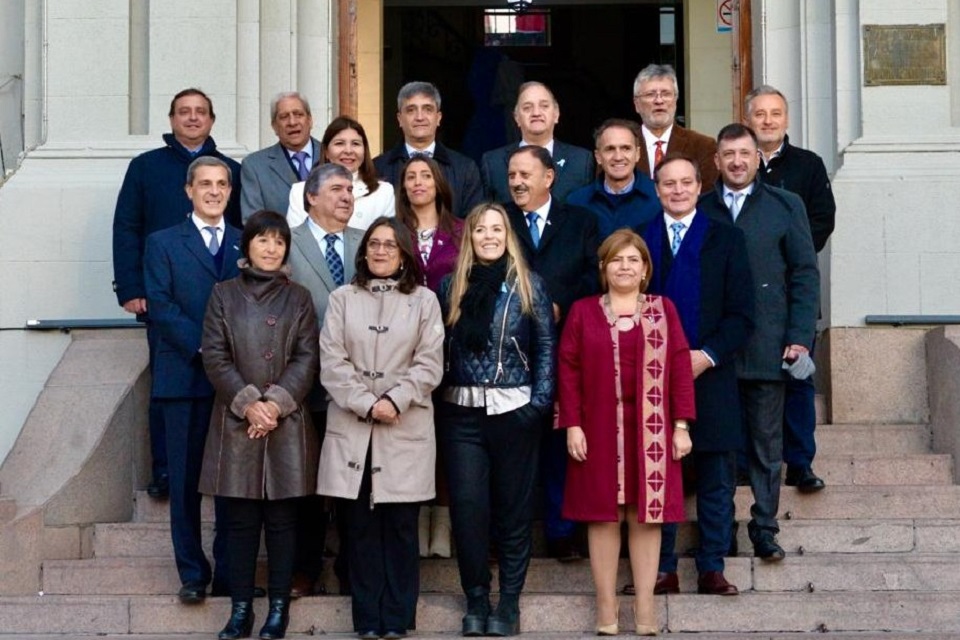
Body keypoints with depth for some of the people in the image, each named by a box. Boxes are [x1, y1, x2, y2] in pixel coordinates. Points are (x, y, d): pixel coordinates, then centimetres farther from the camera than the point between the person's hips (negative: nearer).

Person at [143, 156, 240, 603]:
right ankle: (192, 574, 9)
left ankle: (230, 573, 12)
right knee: (185, 479, 1)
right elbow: (161, 306, -3)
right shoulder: (163, 244, 8)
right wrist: (202, 348, -14)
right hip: (185, 377, -1)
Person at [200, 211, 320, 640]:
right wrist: (247, 403, -11)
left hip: (288, 423, 0)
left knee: (282, 517, 3)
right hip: (237, 421, 0)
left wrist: (277, 403, -12)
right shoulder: (223, 295, 8)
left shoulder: (298, 298, 9)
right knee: (240, 519, 2)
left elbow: (307, 358, 1)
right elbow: (215, 357, 0)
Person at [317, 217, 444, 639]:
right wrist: (367, 404, -10)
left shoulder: (424, 300, 7)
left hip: (406, 428, -1)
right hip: (352, 427, 1)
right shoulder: (342, 299, 9)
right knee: (361, 524, 3)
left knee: (400, 525, 1)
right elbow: (331, 362, 1)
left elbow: (429, 364, 0)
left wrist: (394, 400, -13)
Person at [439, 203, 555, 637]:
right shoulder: (450, 286, 8)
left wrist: (540, 401, -8)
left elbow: (545, 346, 1)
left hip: (514, 410, -1)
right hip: (462, 412, 2)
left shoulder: (528, 285, 2)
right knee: (467, 507, -1)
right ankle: (475, 599, 12)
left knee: (513, 507, 4)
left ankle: (509, 601, 13)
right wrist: (437, 398, 0)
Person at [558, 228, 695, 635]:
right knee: (603, 514, 2)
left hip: (651, 430, 0)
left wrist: (681, 425, -3)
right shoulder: (583, 311, 6)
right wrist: (572, 425, -6)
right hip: (599, 429, 0)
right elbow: (568, 370, 2)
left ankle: (645, 606, 8)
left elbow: (680, 368, 3)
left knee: (646, 514, 2)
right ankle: (606, 605, 9)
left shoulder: (663, 310, 7)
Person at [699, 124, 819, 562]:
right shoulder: (699, 210, 8)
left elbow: (805, 275, 4)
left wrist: (800, 338, -5)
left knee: (766, 444, 4)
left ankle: (764, 531, 13)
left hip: (766, 349, -1)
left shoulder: (785, 206, 6)